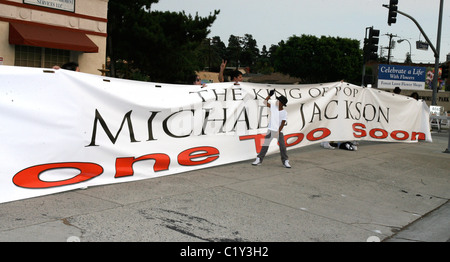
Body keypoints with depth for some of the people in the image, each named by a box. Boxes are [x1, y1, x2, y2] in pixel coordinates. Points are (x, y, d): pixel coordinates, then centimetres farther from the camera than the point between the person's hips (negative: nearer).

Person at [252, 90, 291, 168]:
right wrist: (270, 95, -3)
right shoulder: (273, 107, 2)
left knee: (283, 146, -4)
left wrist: (278, 132, -17)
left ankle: (285, 161, 7)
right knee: (265, 145, 0)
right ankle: (259, 159, 3)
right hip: (271, 130, 2)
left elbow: (282, 124, -11)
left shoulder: (284, 112, -7)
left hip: (279, 131, -2)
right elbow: (265, 102, 4)